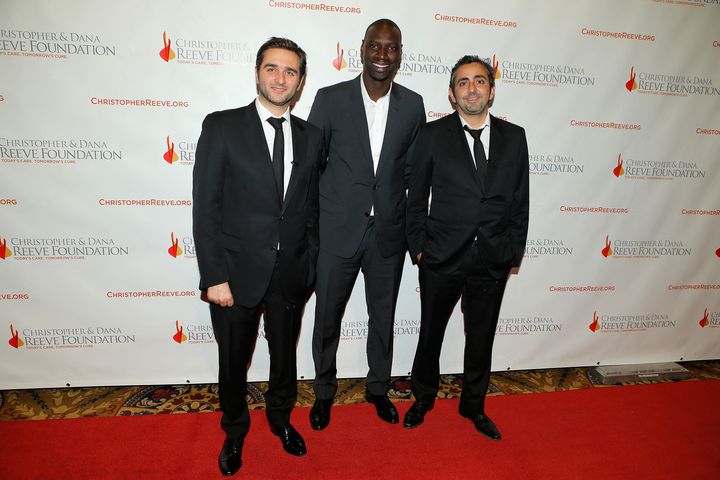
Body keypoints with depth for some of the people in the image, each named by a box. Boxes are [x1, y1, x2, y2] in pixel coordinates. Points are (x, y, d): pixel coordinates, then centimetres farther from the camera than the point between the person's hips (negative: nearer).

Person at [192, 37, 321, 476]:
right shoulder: (222, 126, -7)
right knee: (234, 362, 16)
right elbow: (205, 206, -10)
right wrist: (214, 275, -13)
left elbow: (312, 207, 7)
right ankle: (235, 431, 44)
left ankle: (281, 418, 48)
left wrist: (311, 265, 4)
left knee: (285, 355, 20)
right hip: (237, 272, -2)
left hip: (291, 273, 3)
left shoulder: (311, 136, 4)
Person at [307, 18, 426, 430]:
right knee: (327, 318, 12)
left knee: (383, 317, 16)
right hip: (337, 231, -1)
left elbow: (415, 171, 7)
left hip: (389, 233, 2)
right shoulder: (330, 99, -5)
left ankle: (379, 388, 41)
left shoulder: (413, 105, 1)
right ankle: (325, 391, 37)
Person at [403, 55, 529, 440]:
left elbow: (520, 201, 7)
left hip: (494, 260, 2)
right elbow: (416, 199, 0)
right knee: (431, 334, 14)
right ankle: (423, 399, 38)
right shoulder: (433, 135, -3)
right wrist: (418, 247, -4)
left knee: (482, 338, 16)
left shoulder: (514, 137, 5)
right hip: (442, 257, -2)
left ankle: (474, 406, 38)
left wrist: (515, 249, 3)